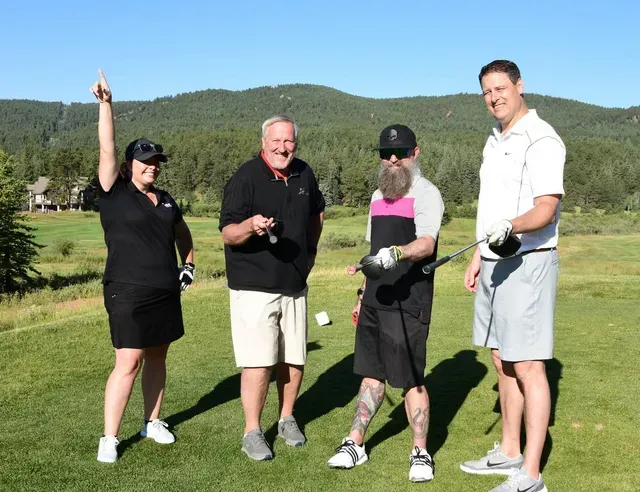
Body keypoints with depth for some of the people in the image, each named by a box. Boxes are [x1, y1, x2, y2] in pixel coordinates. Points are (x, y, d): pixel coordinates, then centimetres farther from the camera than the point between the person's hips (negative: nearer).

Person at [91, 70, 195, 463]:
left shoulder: (165, 200, 11)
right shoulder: (115, 194, -5)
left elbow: (182, 233, 28)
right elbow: (107, 150, -16)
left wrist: (189, 264, 18)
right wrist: (106, 104, -21)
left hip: (166, 293, 6)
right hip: (128, 295, -6)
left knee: (157, 358, 12)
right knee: (128, 363, -8)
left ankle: (153, 422, 26)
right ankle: (109, 438, 1)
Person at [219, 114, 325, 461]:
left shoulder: (303, 174, 6)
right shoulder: (245, 177, -10)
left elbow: (316, 213, 26)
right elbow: (227, 235, -14)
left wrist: (310, 250, 18)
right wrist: (251, 225, -34)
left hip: (295, 285, 6)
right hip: (254, 286, -5)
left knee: (294, 359, 12)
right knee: (258, 364, -7)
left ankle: (287, 419, 31)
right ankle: (252, 432, 8)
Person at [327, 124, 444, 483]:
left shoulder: (426, 194, -7)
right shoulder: (378, 196, 18)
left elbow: (426, 244, -23)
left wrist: (397, 253, -41)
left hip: (408, 303, -7)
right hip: (375, 301, 7)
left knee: (411, 380, -2)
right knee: (371, 373, 14)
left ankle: (421, 452, 12)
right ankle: (355, 443, 23)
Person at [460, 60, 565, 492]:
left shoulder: (540, 139, -12)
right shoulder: (495, 141, 16)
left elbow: (546, 209, -21)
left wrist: (511, 226, -38)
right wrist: (479, 255, 21)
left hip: (527, 264, -9)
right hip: (495, 263, 9)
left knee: (527, 367, -6)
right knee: (503, 362, 15)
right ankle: (509, 452, 28)